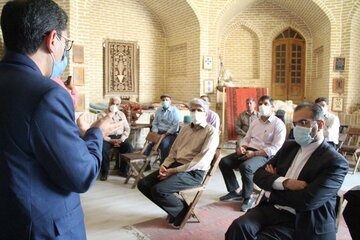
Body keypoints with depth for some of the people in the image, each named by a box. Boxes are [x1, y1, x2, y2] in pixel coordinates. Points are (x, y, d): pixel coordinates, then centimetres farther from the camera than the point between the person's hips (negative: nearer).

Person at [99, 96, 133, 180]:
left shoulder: (121, 114, 14)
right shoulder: (103, 115, 1)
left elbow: (127, 129, 11)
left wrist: (121, 139, -8)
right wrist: (111, 140, -18)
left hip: (119, 137, 3)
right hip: (107, 137, -3)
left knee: (129, 148, -23)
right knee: (103, 149, -33)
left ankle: (123, 170, -3)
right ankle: (104, 172, -12)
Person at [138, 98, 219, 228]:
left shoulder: (211, 132, -7)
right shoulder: (185, 128, 17)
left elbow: (202, 160, -17)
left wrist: (174, 170, -18)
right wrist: (164, 165, -2)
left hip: (193, 172, -8)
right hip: (175, 165, 8)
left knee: (158, 189, -25)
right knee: (143, 184, -4)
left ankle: (183, 211, 3)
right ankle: (175, 209, 10)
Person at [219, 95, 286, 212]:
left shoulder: (278, 124, -6)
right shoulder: (255, 122, 17)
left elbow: (276, 148, -15)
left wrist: (254, 153, -21)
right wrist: (241, 147, -5)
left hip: (265, 155, -7)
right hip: (249, 151, 7)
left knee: (245, 167, -35)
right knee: (224, 162, -10)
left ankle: (248, 197, -12)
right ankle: (236, 191, 5)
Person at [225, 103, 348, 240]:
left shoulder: (335, 162, -10)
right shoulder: (289, 146, 10)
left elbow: (306, 201, -20)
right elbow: (259, 175, 5)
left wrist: (274, 180, -5)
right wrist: (285, 182, -15)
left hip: (300, 223, -4)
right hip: (271, 209, 5)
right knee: (239, 226, -23)